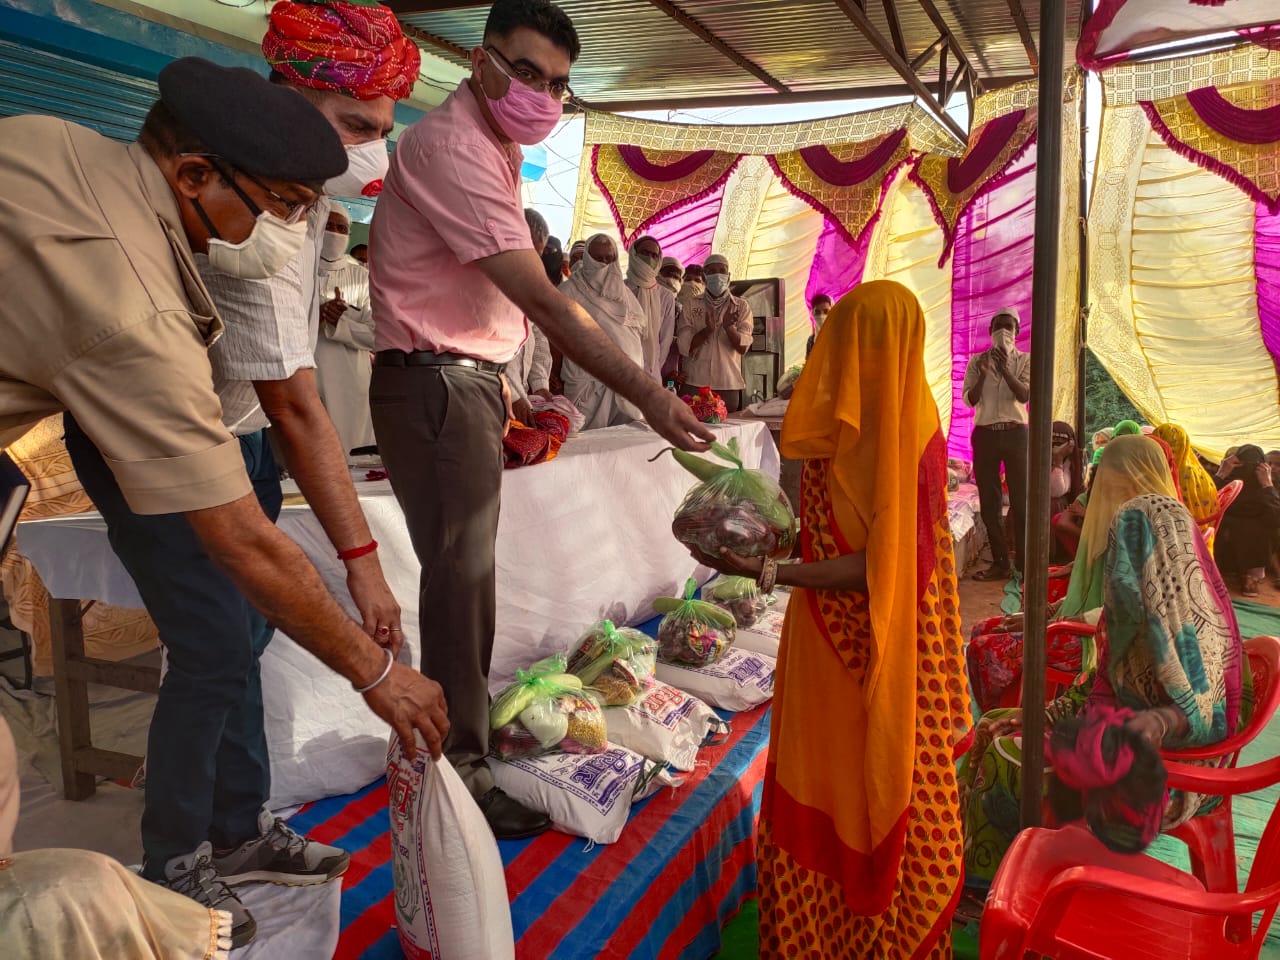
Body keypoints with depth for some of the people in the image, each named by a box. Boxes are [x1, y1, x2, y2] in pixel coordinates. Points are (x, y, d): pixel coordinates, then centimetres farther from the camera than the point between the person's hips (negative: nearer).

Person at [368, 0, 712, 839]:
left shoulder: (494, 151, 15)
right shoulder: (450, 148, -18)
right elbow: (545, 303, -25)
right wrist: (650, 397, -24)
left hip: (470, 381, 10)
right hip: (435, 385, -10)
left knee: (465, 573, 15)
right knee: (461, 579, -5)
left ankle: (453, 740, 30)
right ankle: (460, 775, 8)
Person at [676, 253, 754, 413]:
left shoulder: (741, 306, 8)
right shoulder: (691, 304, 8)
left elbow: (743, 347, -2)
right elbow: (684, 346, -1)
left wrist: (728, 327, -20)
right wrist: (708, 329, -17)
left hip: (728, 386, 0)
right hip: (694, 383, 0)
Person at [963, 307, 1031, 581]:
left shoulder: (1025, 360, 4)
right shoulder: (977, 361, 6)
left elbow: (1025, 396, -11)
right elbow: (969, 400, -1)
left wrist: (1005, 369, -23)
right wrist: (983, 373, -15)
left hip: (1015, 433, -1)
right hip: (985, 434, 1)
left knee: (1021, 500, -4)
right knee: (989, 502, 3)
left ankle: (1024, 561, -1)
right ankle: (1000, 562, 11)